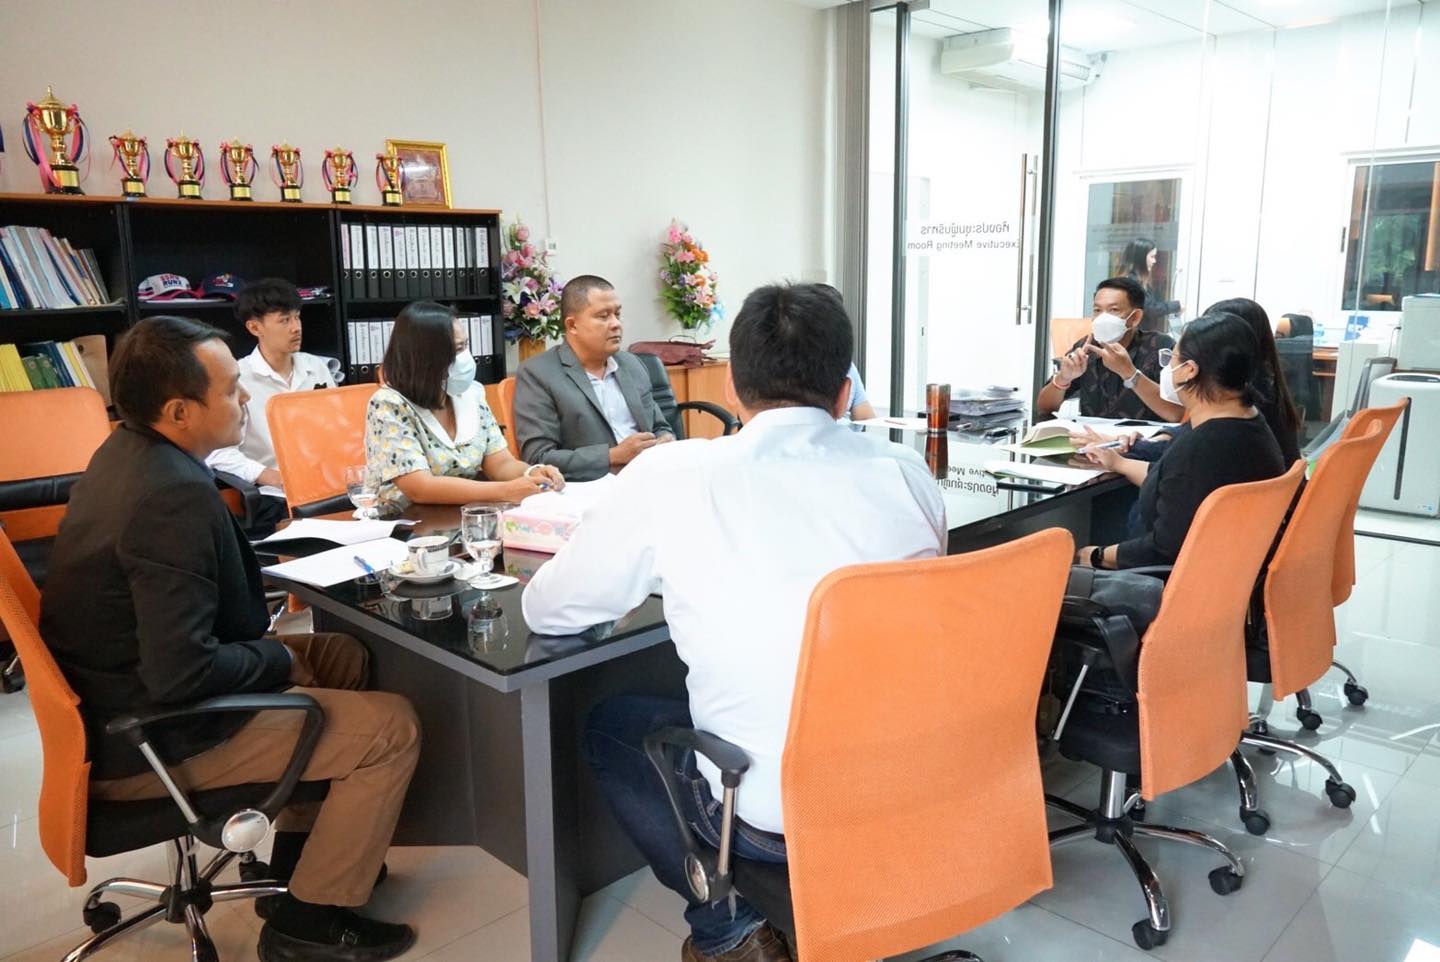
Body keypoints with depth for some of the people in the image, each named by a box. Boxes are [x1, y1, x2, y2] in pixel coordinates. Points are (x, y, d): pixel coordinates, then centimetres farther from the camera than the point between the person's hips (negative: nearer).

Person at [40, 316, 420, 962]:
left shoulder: (128, 450, 2)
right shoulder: (176, 496, -30)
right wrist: (280, 659, -16)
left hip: (120, 691, 10)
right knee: (392, 728, -8)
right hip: (148, 740, -10)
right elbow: (180, 674, -31)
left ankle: (301, 858, 29)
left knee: (343, 656, 19)